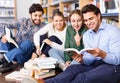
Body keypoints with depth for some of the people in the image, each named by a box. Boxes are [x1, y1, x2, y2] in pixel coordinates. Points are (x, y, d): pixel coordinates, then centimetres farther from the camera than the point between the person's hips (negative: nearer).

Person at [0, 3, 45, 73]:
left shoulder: (43, 27, 1)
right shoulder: (23, 21, 4)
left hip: (24, 56, -2)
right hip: (14, 49, 2)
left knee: (27, 42, -32)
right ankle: (8, 63, -28)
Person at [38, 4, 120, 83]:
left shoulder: (113, 31, -7)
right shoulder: (86, 35, 12)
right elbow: (90, 58, 4)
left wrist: (102, 54, -35)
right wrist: (82, 60, -19)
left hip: (113, 66, -5)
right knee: (73, 68, -24)